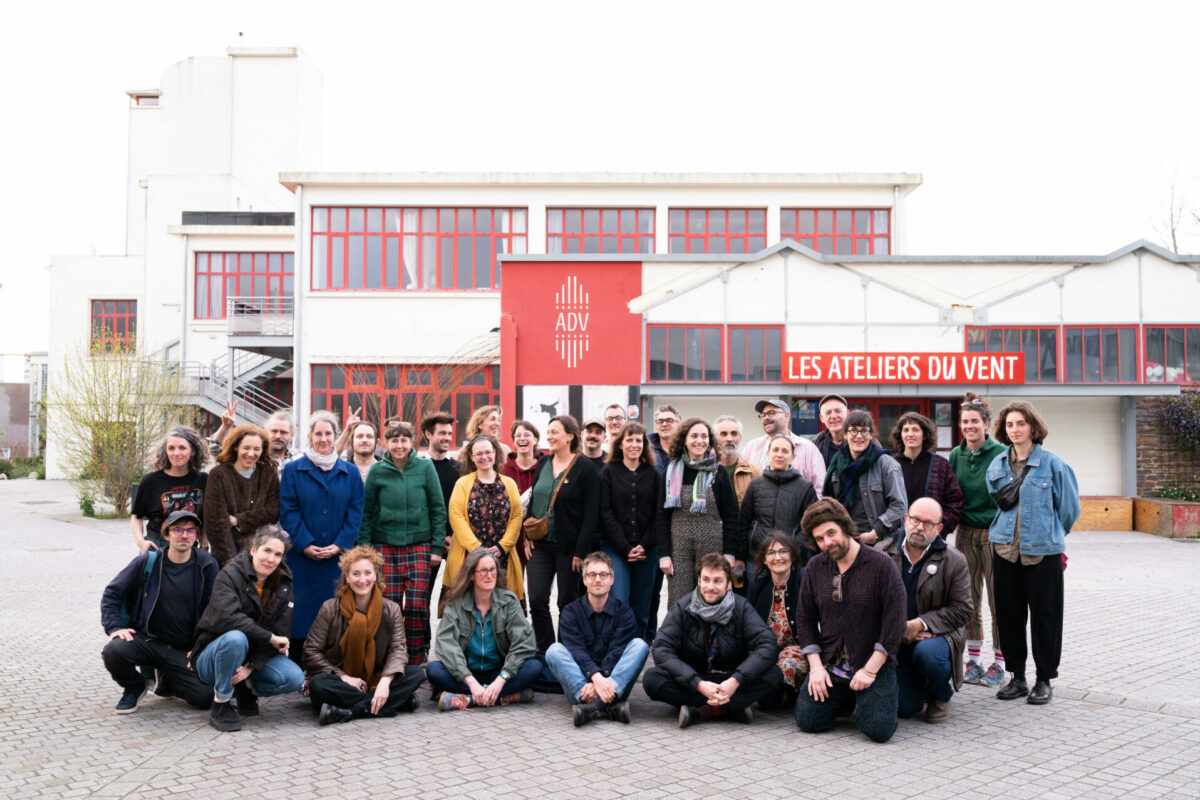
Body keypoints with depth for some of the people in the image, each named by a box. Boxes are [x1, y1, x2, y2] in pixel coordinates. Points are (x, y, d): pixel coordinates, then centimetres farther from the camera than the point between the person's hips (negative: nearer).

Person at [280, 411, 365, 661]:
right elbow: (288, 511, -1)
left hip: (339, 557, 2)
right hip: (302, 556, -1)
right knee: (302, 611, -1)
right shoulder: (293, 470, 5)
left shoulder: (350, 472, 10)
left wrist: (340, 544, -8)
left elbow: (355, 512, 4)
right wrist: (304, 545, -12)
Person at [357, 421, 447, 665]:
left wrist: (437, 547, -1)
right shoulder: (377, 471, 4)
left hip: (419, 546, 0)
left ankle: (417, 661, 8)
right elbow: (366, 511, 7)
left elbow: (438, 508, 3)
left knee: (417, 605, -7)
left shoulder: (425, 467, 2)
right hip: (385, 546, 1)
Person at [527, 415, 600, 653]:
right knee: (537, 600, -1)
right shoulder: (544, 463, 9)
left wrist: (581, 550, -15)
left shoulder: (584, 468, -8)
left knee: (567, 602, 5)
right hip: (541, 544, 5)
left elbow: (591, 513, -11)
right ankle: (545, 652, 10)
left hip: (568, 546, -5)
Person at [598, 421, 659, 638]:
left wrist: (645, 546, -8)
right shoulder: (609, 473, 4)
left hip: (647, 550, 2)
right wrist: (626, 548, -10)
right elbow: (606, 513, -2)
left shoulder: (653, 474, 9)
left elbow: (658, 514, 5)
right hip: (615, 548, -2)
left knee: (641, 607, 6)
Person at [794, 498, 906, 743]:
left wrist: (870, 670, -15)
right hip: (829, 665, 4)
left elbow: (895, 621, -12)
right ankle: (843, 697, 21)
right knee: (807, 721, -9)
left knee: (879, 729, -18)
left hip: (874, 663, -4)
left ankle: (887, 695, 16)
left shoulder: (881, 564, -10)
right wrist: (816, 667, -3)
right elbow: (805, 619, 9)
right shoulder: (814, 567, 5)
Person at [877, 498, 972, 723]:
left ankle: (941, 696, -3)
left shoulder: (954, 561, -5)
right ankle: (920, 687, 30)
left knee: (927, 652, -38)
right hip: (895, 641, 2)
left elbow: (961, 609, -7)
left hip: (936, 635, -2)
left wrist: (920, 624, -19)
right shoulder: (882, 553, 0)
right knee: (904, 708, -10)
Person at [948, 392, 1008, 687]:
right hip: (966, 533, 4)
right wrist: (949, 523, 7)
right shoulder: (956, 455, 8)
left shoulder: (1001, 453, -7)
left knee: (998, 600, 0)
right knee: (969, 600, 8)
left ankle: (999, 663, 10)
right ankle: (973, 660, 17)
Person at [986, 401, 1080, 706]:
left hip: (1043, 551, -4)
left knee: (1044, 616, 2)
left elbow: (1069, 507, 3)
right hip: (1006, 550, 4)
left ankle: (1044, 680, 14)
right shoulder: (998, 465, 8)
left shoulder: (1052, 463, -5)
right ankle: (1017, 677, 19)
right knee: (1008, 615, 7)